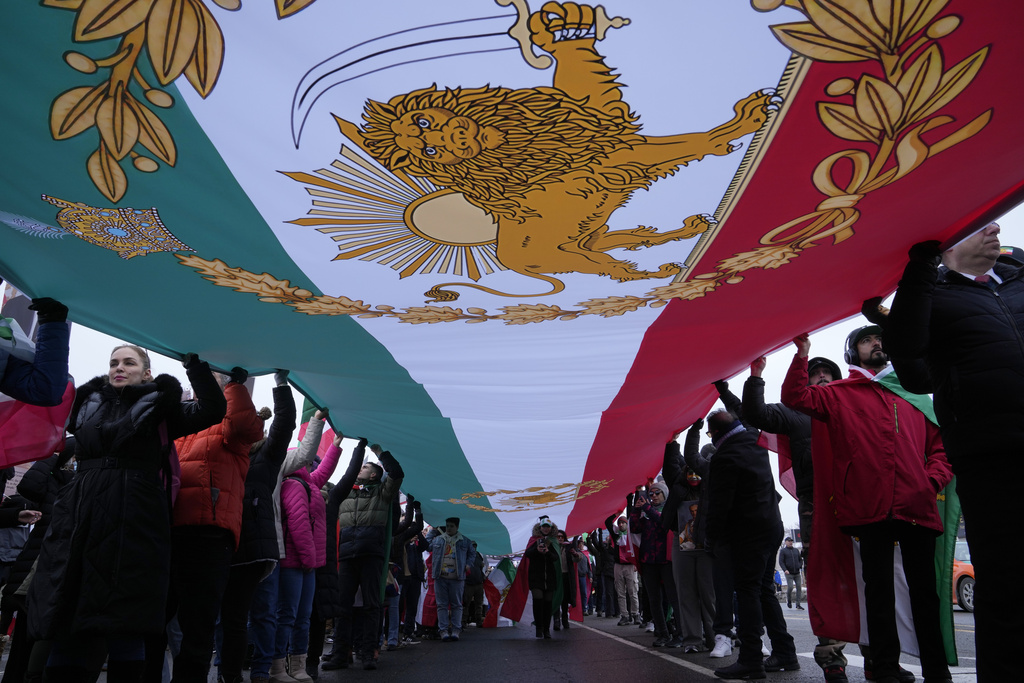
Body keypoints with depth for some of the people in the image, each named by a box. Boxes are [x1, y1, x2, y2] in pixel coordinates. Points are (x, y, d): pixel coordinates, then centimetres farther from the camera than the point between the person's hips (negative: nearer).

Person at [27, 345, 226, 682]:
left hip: (135, 525, -3)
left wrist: (193, 360, -5)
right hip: (79, 520, 3)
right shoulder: (88, 401, 19)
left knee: (126, 628, -3)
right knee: (68, 624, 1)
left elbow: (213, 409, -3)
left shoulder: (158, 406, 7)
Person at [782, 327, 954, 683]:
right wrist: (802, 357, -12)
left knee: (925, 590, 7)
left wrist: (933, 480, 1)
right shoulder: (840, 393, 13)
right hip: (871, 507, -3)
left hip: (918, 507, 3)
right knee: (879, 589, 3)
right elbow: (796, 398, -1)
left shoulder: (912, 396, 21)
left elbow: (939, 445, 19)